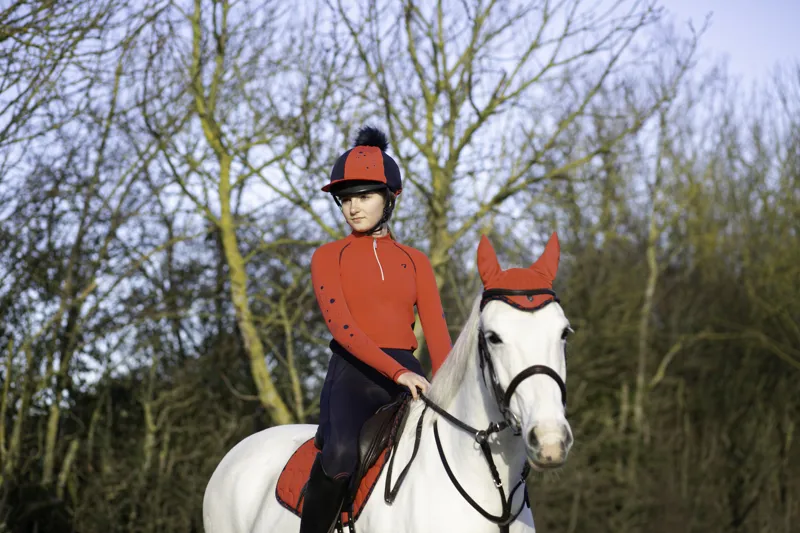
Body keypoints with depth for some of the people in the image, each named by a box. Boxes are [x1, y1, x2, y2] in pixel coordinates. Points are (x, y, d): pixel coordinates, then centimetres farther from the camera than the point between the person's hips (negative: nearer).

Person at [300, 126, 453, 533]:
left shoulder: (414, 261, 16)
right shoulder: (328, 257, 7)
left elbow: (437, 334, 8)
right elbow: (340, 325, -8)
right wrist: (397, 371, -22)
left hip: (406, 379, 4)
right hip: (352, 376, -4)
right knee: (340, 456, -35)